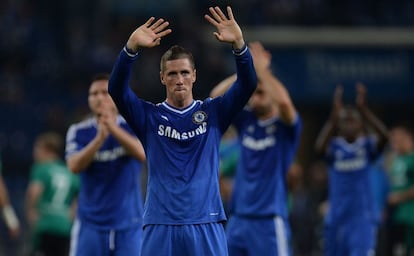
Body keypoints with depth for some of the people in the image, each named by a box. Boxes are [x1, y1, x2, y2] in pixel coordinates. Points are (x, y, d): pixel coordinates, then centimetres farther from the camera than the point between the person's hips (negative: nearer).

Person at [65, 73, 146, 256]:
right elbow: (74, 166, -14)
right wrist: (100, 137, -27)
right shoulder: (78, 132, 3)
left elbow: (143, 154, -20)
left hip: (129, 226, 0)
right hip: (91, 225, 0)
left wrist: (113, 128, -33)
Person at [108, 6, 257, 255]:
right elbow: (117, 89, -9)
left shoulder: (213, 113, 9)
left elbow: (248, 84, -5)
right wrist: (132, 47, -25)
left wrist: (239, 43, -23)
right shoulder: (149, 116, 7)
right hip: (160, 225, 0)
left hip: (206, 226, 0)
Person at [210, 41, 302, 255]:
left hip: (269, 220, -6)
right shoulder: (246, 120, 10)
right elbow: (216, 97, 2)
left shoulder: (285, 125, -4)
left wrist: (262, 70, -15)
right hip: (238, 218, 6)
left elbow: (284, 102, -26)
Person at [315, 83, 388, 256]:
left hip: (362, 217, -2)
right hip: (337, 217, 2)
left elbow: (384, 137, -21)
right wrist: (334, 117, -31)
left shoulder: (367, 146, 1)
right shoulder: (335, 147, 1)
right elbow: (320, 148, -23)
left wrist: (363, 109, -28)